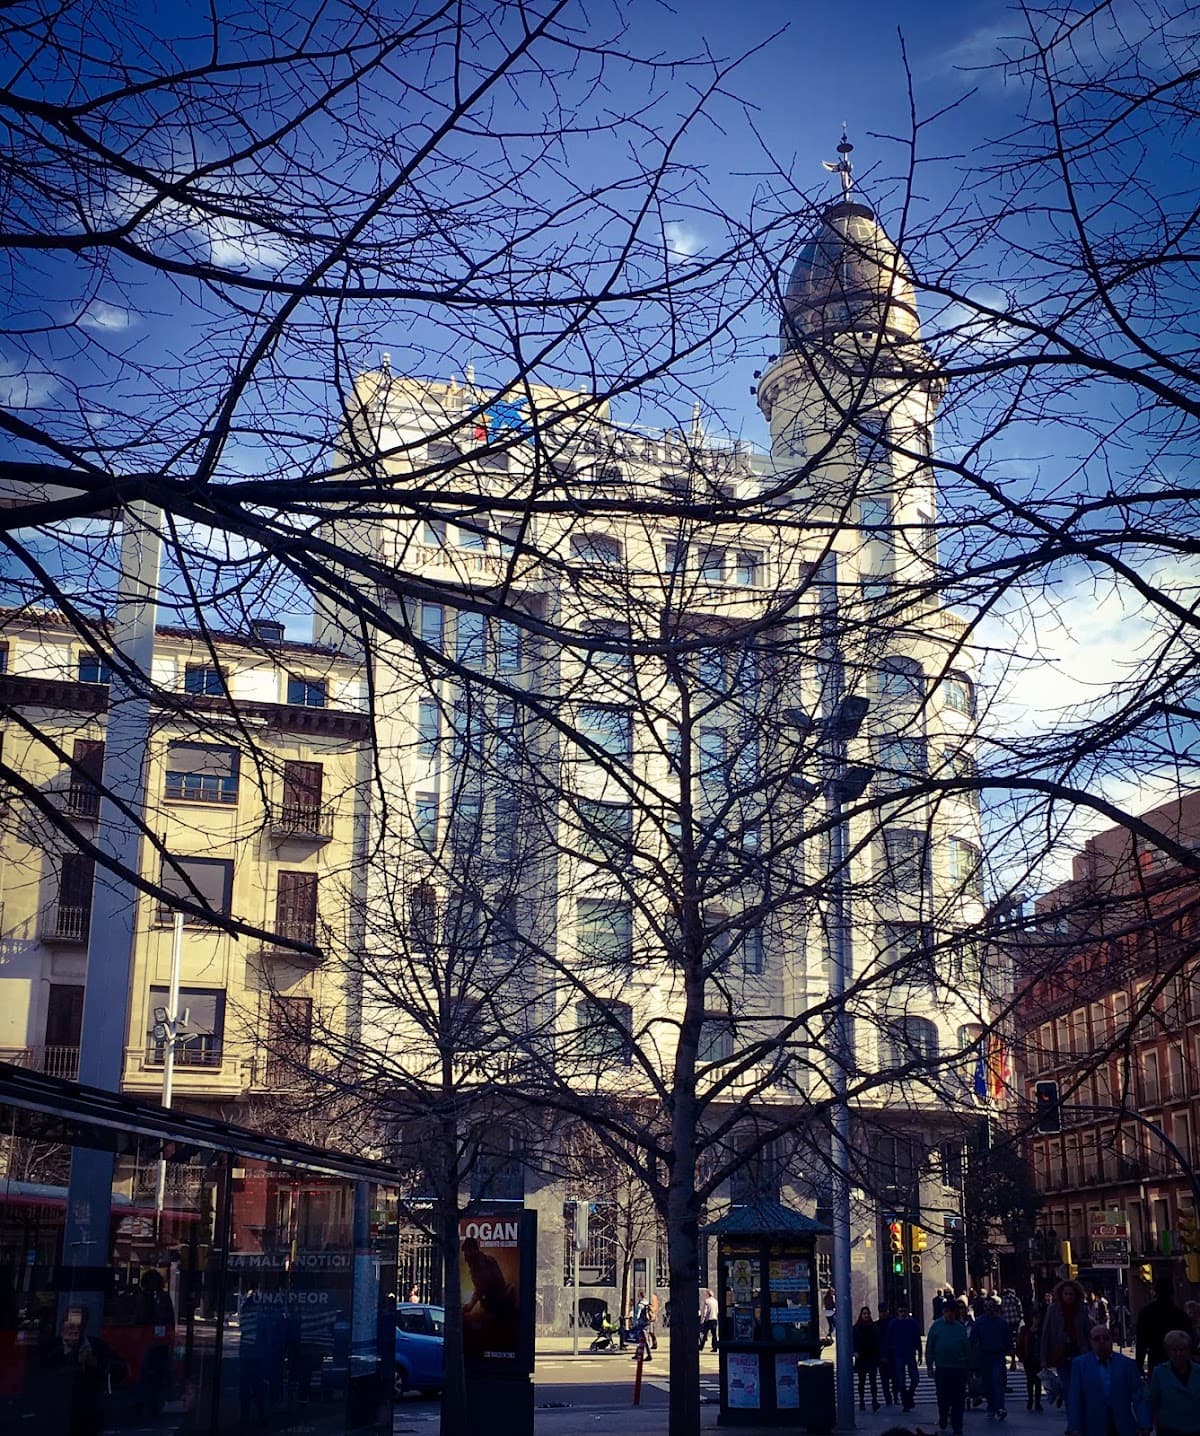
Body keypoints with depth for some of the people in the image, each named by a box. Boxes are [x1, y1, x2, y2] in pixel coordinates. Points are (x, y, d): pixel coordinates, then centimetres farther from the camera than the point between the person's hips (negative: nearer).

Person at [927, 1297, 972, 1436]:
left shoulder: (960, 1327, 5)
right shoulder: (936, 1326, 1)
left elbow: (967, 1349, 9)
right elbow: (929, 1347, 1)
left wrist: (968, 1367, 7)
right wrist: (929, 1365, -3)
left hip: (959, 1368, 0)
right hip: (941, 1368, 0)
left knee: (958, 1401, 0)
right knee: (942, 1399, 10)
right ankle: (942, 1423, 32)